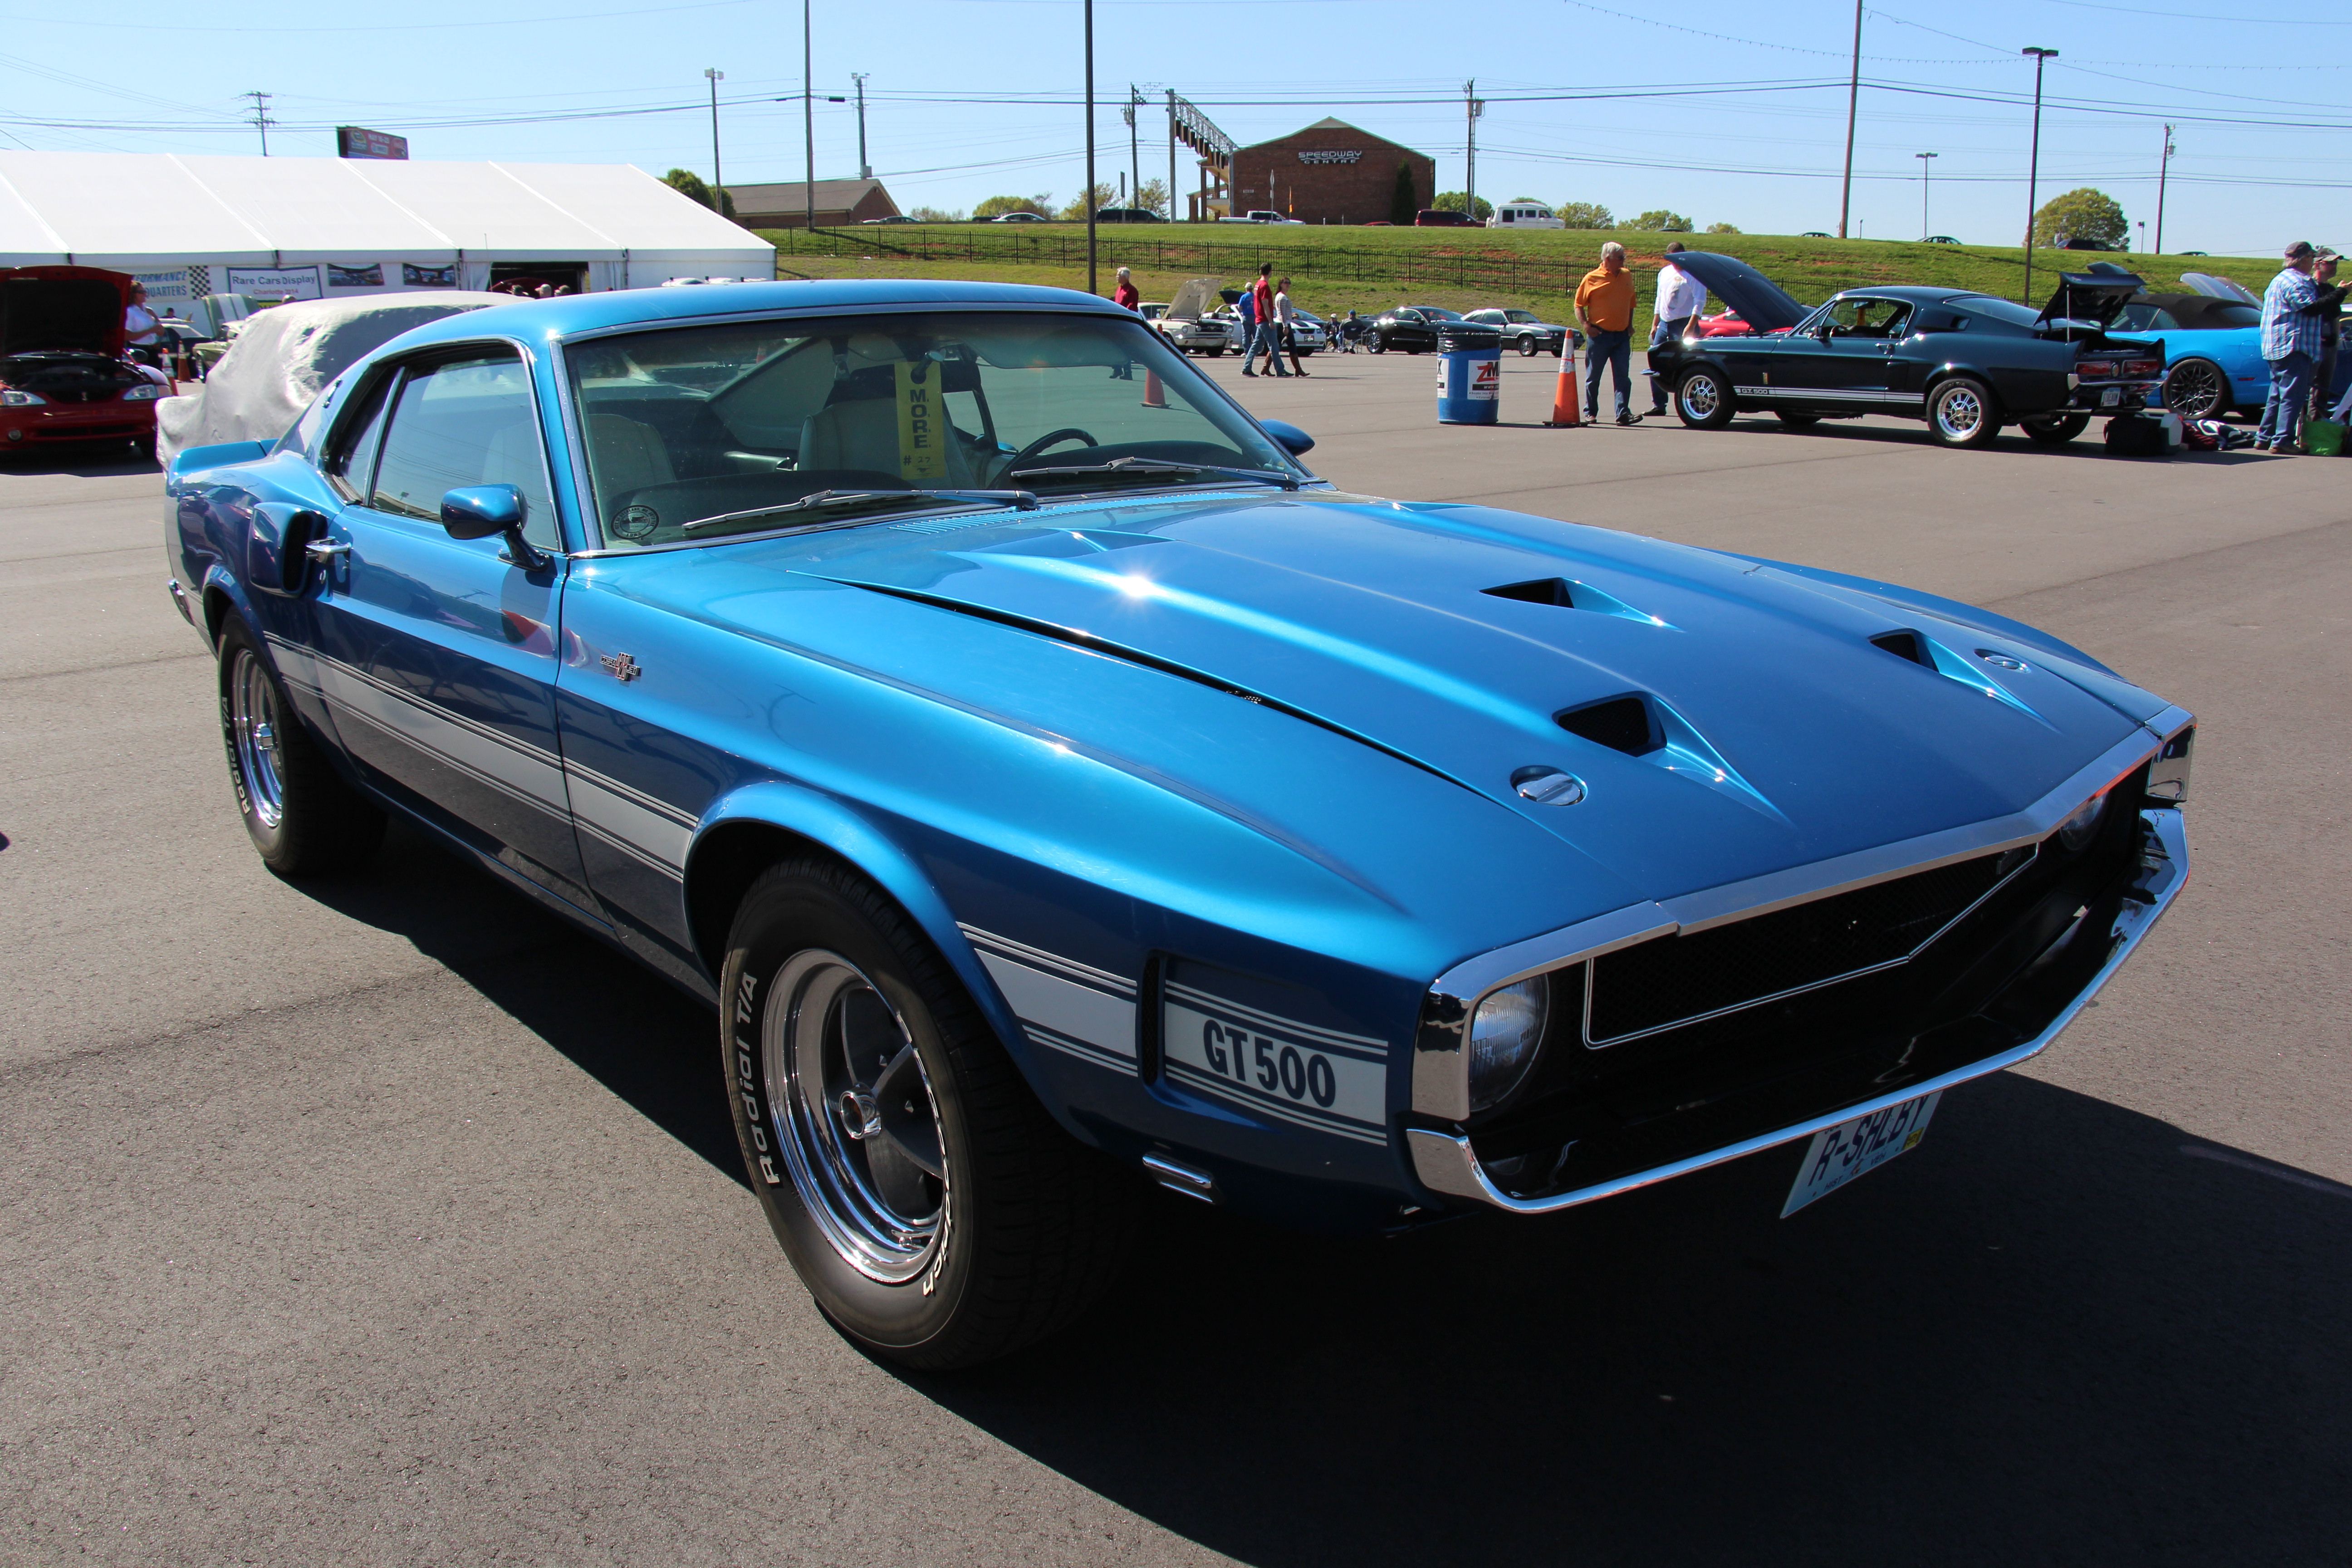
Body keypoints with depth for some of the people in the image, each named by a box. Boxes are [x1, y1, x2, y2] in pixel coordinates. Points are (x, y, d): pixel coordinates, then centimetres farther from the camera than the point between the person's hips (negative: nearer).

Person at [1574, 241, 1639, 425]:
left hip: (1622, 336, 4)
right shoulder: (1592, 278, -2)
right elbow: (1579, 305, 0)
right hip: (1599, 334, -3)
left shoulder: (1627, 277, 12)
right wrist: (1585, 325, -13)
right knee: (1593, 377, 5)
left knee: (1623, 376, -5)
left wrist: (1630, 325, 12)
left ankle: (1623, 413, -9)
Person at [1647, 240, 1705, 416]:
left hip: (1682, 324, -7)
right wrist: (1655, 324, 18)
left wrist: (1690, 326, -21)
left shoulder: (1693, 274, -8)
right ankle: (1658, 405, 12)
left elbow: (1700, 302, -13)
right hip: (1664, 323, 7)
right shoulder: (1664, 273, 14)